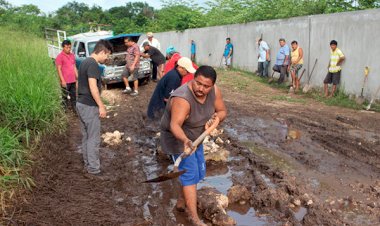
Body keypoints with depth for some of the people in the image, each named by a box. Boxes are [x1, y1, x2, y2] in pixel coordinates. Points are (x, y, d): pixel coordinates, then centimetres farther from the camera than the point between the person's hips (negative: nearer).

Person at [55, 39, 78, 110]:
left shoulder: (72, 55, 12)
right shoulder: (60, 56, -8)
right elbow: (59, 69, -11)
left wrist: (77, 77, 14)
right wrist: (63, 80, -16)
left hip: (73, 81, 6)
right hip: (65, 81, -6)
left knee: (74, 96, 14)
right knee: (65, 97, 2)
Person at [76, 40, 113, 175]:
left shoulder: (85, 62, 12)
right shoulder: (93, 64, -18)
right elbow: (93, 87, -24)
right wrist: (101, 106, -20)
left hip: (81, 104, 10)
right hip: (89, 106, -10)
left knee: (86, 137, 17)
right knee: (93, 138, -1)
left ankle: (87, 164, 27)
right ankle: (93, 168, 7)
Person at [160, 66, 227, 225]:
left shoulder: (214, 91, -15)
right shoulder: (183, 98, -38)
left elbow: (222, 111, -2)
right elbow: (175, 125, -49)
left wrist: (216, 118, -25)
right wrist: (185, 141, -67)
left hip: (195, 137, 8)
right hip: (178, 139, -8)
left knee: (199, 172, 16)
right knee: (190, 174, -9)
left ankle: (181, 201, 36)